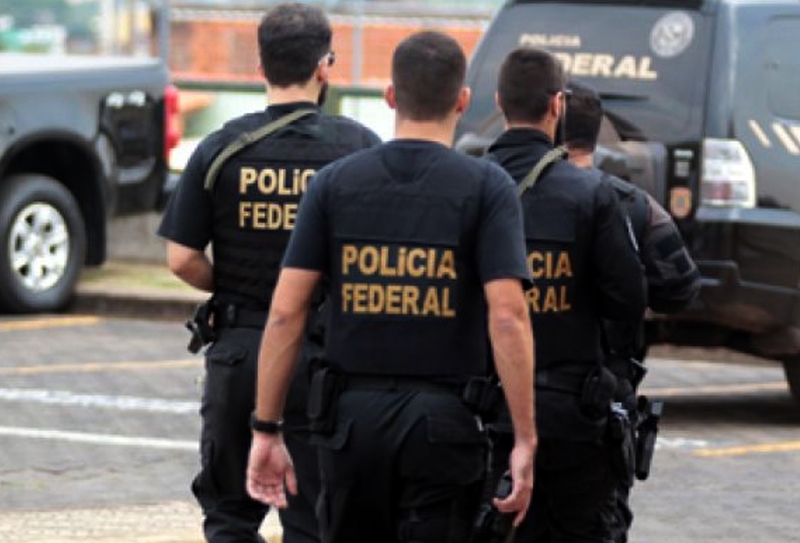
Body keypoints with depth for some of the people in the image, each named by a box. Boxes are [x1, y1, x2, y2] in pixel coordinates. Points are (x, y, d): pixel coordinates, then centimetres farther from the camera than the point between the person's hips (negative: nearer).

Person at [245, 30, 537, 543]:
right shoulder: (486, 187, -4)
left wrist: (267, 429, 4)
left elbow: (285, 312, -1)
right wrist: (525, 440, -11)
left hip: (353, 417, 3)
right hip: (443, 422, -3)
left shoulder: (336, 182, 4)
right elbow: (507, 315, -14)